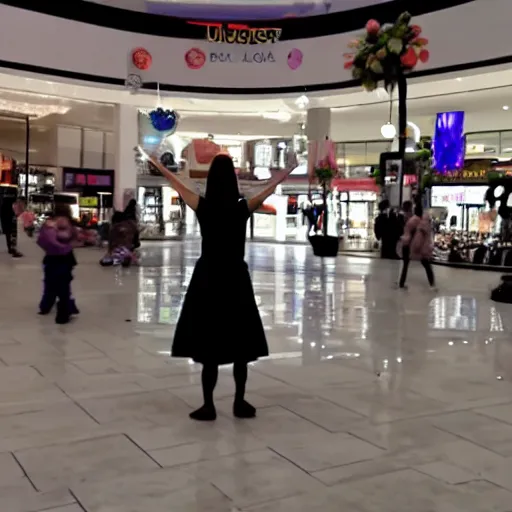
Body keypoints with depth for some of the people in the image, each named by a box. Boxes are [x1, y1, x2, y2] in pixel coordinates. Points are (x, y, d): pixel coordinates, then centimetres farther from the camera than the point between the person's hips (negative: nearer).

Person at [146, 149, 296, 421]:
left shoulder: (202, 206, -8)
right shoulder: (243, 207, -7)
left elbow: (177, 184, 8)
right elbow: (270, 186, 8)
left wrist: (158, 164, 24)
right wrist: (290, 168, 24)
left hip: (207, 278, 0)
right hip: (235, 278, 0)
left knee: (209, 345, 4)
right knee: (240, 342, 9)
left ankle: (208, 405, 8)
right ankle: (240, 402, 16)